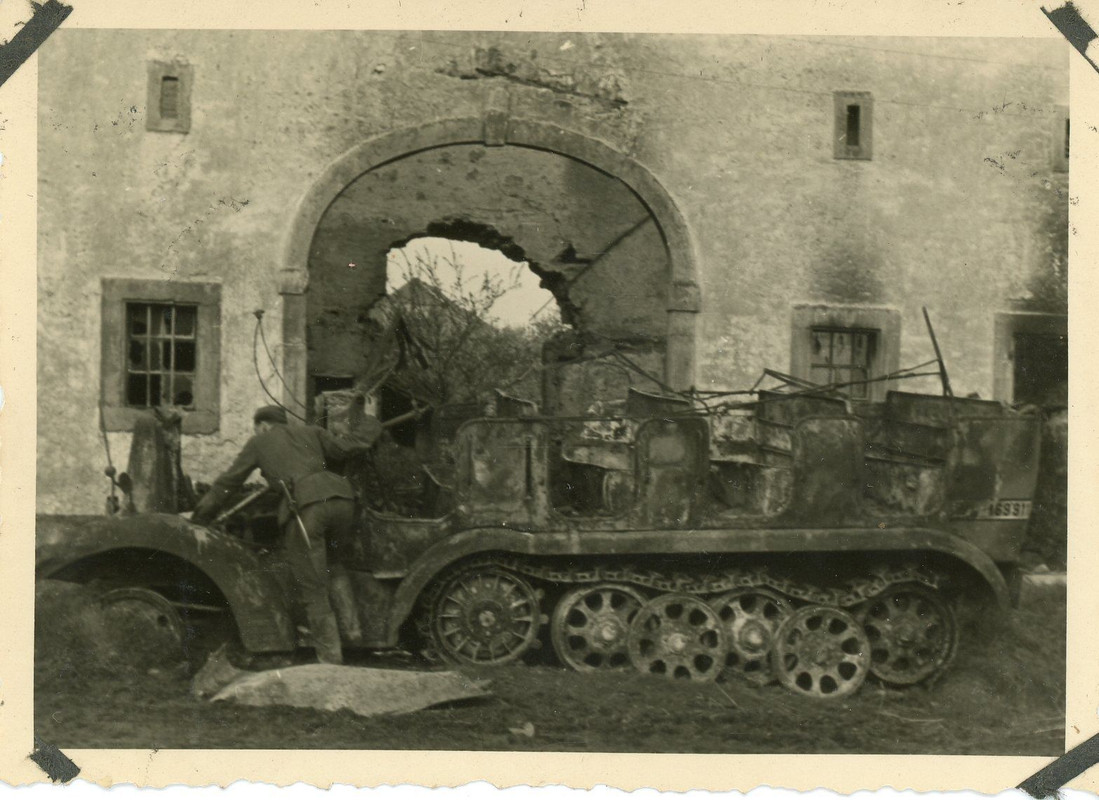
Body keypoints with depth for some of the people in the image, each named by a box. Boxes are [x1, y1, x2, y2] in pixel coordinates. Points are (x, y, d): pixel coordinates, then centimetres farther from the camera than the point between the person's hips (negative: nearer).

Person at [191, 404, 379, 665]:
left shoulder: (259, 442, 27)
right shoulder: (310, 432, 31)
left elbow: (227, 483, 30)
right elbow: (345, 450, 21)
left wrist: (198, 518, 38)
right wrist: (370, 441, 41)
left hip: (304, 504, -3)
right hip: (341, 496, 4)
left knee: (313, 590, -1)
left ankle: (330, 659, -5)